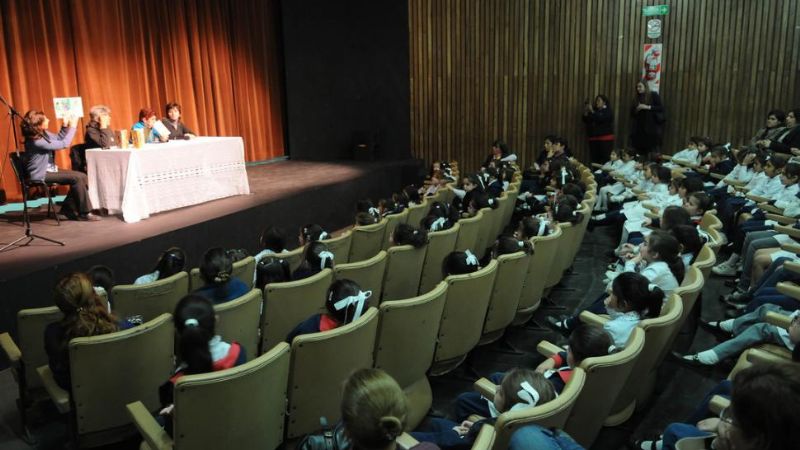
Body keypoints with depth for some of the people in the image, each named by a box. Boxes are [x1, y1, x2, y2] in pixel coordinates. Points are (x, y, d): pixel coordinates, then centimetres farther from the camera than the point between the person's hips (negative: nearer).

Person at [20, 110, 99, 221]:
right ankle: (85, 213, -14)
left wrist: (65, 126, 0)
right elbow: (63, 144, -21)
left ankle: (69, 208, 3)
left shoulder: (43, 133, 2)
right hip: (41, 174, -9)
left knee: (83, 177, -6)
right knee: (77, 178, -21)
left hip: (48, 169, 9)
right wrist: (72, 127, -12)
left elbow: (58, 139, 17)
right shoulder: (36, 141, -24)